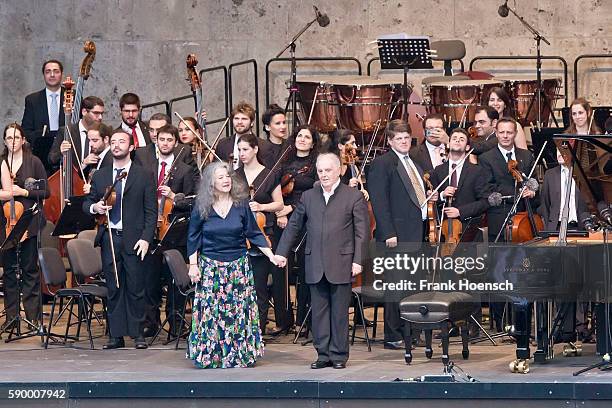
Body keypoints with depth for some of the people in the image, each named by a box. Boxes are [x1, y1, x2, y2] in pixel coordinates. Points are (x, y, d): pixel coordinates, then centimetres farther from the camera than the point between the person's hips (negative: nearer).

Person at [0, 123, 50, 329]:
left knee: (29, 269, -1)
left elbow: (45, 192, 1)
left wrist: (24, 192, -12)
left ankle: (33, 316, 3)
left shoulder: (34, 162, 2)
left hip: (29, 221, -3)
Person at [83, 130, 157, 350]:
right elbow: (87, 203, 19)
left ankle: (137, 334, 6)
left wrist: (146, 238, -9)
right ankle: (116, 335, 8)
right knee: (113, 288, 4)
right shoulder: (99, 176, 14)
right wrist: (94, 207, -5)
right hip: (109, 239, 3)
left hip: (134, 240, -3)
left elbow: (151, 211, 1)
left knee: (136, 288, -1)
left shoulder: (143, 176, 4)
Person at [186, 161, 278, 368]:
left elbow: (254, 234, 5)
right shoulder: (202, 207, -3)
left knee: (239, 311, 2)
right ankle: (210, 356, 8)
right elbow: (193, 238, 5)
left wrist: (271, 255, 0)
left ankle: (241, 355, 11)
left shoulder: (241, 204, 0)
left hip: (238, 266, 1)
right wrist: (193, 264, 0)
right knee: (210, 312, -2)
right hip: (210, 267, -1)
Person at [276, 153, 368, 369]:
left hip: (341, 265, -3)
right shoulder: (308, 197, 11)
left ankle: (338, 354, 8)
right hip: (315, 266, 4)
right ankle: (323, 353, 11)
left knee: (339, 312, 1)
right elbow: (293, 226, 16)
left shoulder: (354, 197, 0)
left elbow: (361, 232, -1)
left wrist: (357, 260, -8)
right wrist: (282, 252, 10)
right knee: (318, 311, 5)